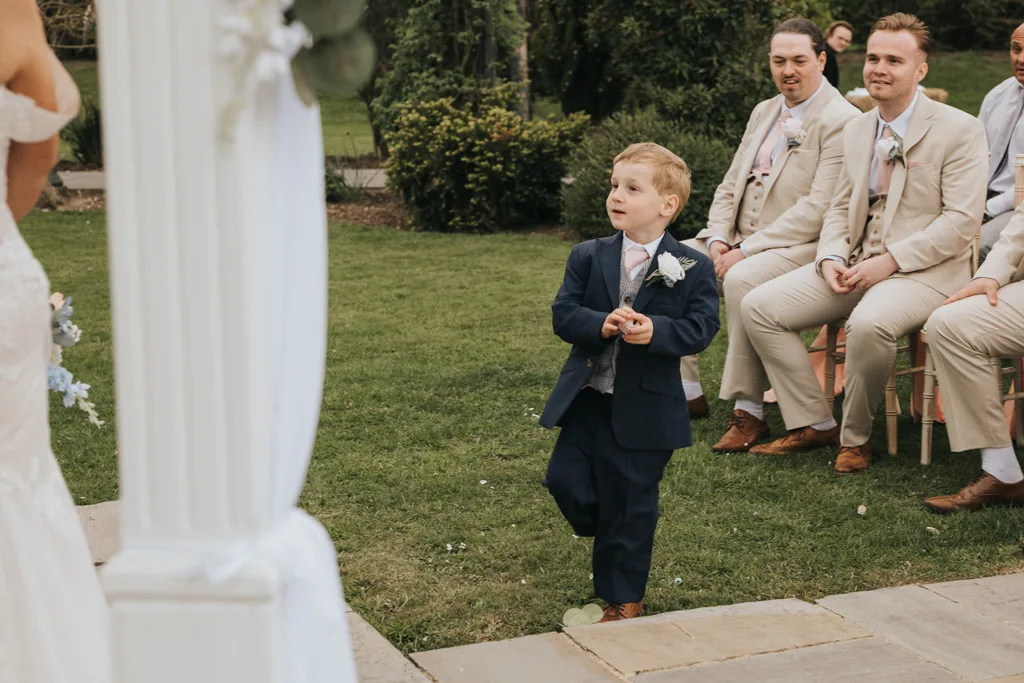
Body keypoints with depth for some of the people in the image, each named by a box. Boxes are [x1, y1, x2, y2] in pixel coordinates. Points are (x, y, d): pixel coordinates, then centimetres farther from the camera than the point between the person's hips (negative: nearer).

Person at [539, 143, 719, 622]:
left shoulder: (692, 269, -6)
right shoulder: (587, 257, 1)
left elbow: (701, 327, -11)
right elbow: (563, 313, -6)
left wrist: (655, 330, -28)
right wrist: (600, 325, -25)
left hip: (645, 407, -3)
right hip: (586, 398, 3)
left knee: (630, 502, 5)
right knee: (565, 479, 2)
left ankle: (623, 597, 23)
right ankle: (612, 538, 35)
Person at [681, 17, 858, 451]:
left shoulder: (842, 121, -10)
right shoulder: (764, 112, 17)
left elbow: (819, 208, -19)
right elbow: (730, 187, 18)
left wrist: (746, 251, -21)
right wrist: (718, 239, -2)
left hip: (801, 247, -8)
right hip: (737, 239, 8)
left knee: (742, 280, -36)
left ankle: (748, 411, -25)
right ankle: (685, 390, 0)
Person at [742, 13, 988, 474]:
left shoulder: (959, 130, -7)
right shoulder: (856, 130, 14)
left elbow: (962, 219, -14)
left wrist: (891, 259, -20)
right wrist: (831, 257, -2)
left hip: (925, 270, -7)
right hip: (854, 265, 7)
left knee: (869, 323, -38)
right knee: (759, 307, -8)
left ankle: (855, 437, -12)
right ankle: (812, 425, 1)